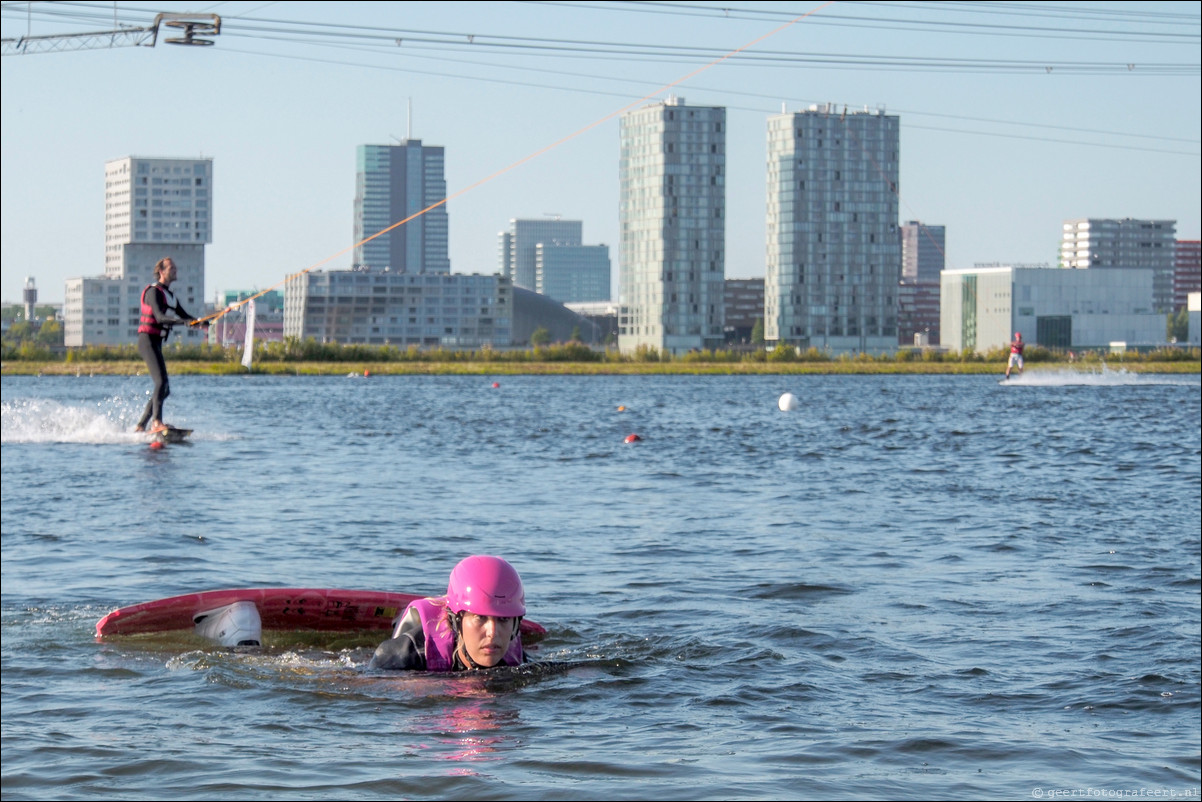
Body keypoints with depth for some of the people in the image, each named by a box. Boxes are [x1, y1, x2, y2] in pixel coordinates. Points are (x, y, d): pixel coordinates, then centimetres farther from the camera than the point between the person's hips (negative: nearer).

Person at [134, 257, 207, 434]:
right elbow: (159, 317, -23)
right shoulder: (154, 291, -9)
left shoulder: (169, 296, 20)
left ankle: (140, 426, 12)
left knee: (164, 389, 8)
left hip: (156, 343, 10)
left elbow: (184, 316, 18)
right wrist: (184, 321, -36)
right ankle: (156, 422, -33)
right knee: (161, 382, -23)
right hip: (147, 340, -10)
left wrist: (200, 323, -3)